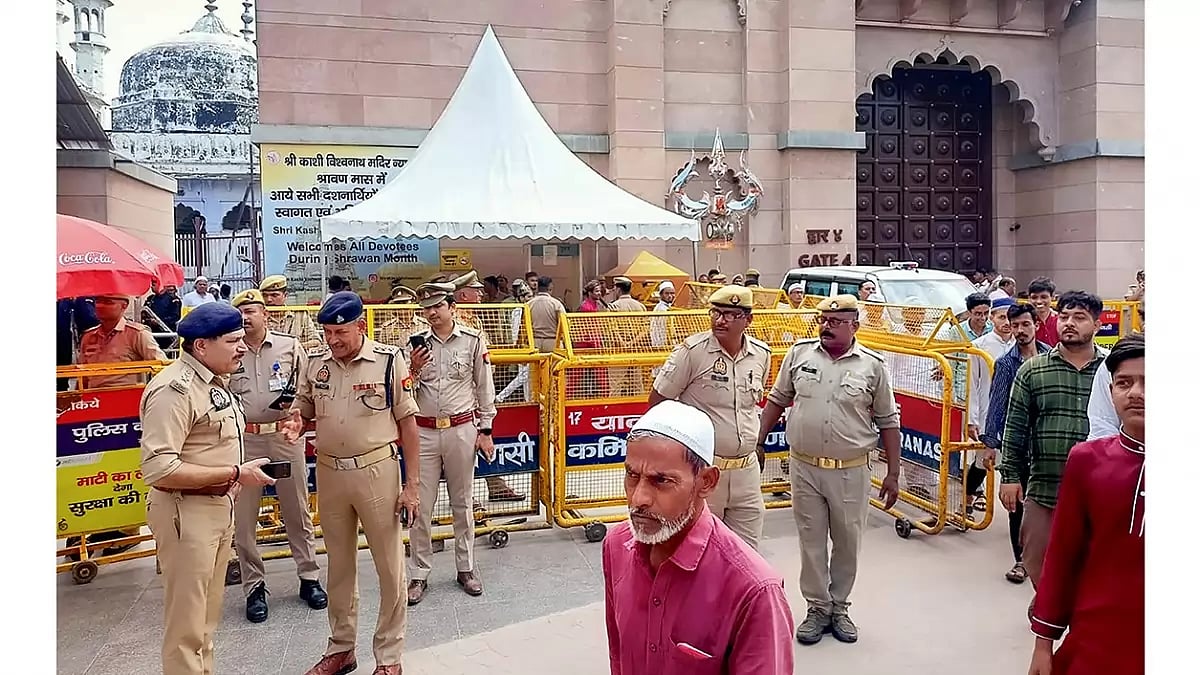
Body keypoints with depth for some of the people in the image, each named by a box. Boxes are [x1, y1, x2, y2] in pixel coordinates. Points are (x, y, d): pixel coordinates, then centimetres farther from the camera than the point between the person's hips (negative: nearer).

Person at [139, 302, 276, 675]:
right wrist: (235, 473, -24)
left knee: (207, 616, 21)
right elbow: (159, 470, -28)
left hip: (219, 506, 9)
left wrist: (232, 483, 5)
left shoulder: (213, 380, 9)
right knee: (186, 622, 3)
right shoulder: (174, 389, -21)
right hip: (186, 513, -9)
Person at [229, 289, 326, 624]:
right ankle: (254, 587, 18)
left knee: (298, 511, 9)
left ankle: (309, 578, 22)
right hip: (244, 439, 1)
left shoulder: (289, 346, 3)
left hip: (286, 436, -1)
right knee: (243, 517, 4)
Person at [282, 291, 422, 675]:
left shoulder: (389, 360, -10)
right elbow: (303, 408, 13)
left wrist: (412, 483, -8)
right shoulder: (315, 361, 1)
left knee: (390, 567, 5)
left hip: (377, 472, -4)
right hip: (329, 472, 4)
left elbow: (407, 422, -6)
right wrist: (294, 424, -13)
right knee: (339, 565, 17)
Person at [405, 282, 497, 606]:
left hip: (462, 430, -1)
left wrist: (485, 431, 2)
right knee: (421, 505, 3)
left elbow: (485, 388, 3)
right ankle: (420, 574, 15)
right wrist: (414, 370, -14)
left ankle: (466, 568, 24)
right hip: (424, 431, 1)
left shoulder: (473, 340, -2)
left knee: (462, 502, 11)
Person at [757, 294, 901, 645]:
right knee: (811, 541, 10)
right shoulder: (799, 353, 0)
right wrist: (757, 444, 6)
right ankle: (818, 609, 26)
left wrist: (893, 474, 3)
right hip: (804, 468, 1)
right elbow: (776, 401, 10)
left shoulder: (873, 365, -3)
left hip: (851, 471, -1)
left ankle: (839, 607, 31)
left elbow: (888, 422, 3)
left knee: (848, 543, 12)